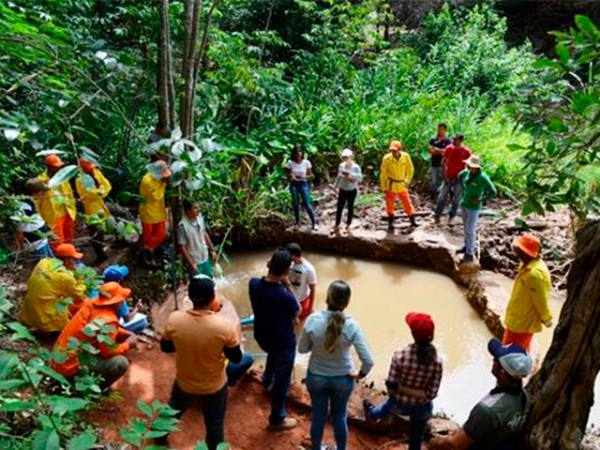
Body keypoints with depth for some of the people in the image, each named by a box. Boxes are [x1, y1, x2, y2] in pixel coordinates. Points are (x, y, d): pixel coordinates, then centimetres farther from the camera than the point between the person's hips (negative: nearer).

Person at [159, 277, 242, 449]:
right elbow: (236, 358, -15)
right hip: (214, 386, -3)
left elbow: (165, 347, -5)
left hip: (184, 382, 3)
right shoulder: (224, 326, -30)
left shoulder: (174, 320, -24)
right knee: (214, 424, 22)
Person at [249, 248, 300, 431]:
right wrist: (287, 285, -16)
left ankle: (267, 381, 65)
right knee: (282, 381, 16)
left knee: (273, 353, 40)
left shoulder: (254, 284, -19)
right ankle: (277, 420, 34)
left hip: (261, 336, 6)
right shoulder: (286, 297, -36)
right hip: (283, 342, -6)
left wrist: (281, 284, -7)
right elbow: (297, 313, -13)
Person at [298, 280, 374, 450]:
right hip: (343, 379, -1)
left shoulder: (312, 320, -23)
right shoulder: (351, 325, -25)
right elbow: (368, 361, -22)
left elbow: (302, 349, -8)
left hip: (316, 377, 1)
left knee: (318, 416, 24)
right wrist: (361, 374, -2)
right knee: (340, 417, 24)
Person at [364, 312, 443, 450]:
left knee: (385, 408, 37)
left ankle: (372, 413, 71)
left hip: (399, 404, 0)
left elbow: (391, 386, -21)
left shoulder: (400, 355, -28)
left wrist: (400, 388, -2)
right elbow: (431, 394, -21)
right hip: (421, 408, 0)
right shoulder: (437, 361, -22)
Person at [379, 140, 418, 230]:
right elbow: (383, 174, -7)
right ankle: (390, 223, 22)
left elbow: (410, 169, 5)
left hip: (402, 185, 2)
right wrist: (383, 187, -5)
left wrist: (407, 181, 3)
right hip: (390, 185, -1)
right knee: (390, 204, 7)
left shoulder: (406, 156, -12)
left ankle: (412, 221, 26)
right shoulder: (387, 158, -16)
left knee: (407, 203, 11)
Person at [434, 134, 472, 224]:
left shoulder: (466, 151, -14)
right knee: (442, 197, 7)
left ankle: (451, 216, 23)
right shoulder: (449, 148, -7)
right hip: (448, 177, 2)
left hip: (459, 178, -2)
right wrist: (444, 176, -4)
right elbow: (443, 162, 1)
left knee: (456, 199, 9)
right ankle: (437, 215, 16)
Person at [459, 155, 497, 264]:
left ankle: (470, 254, 12)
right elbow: (460, 176, 18)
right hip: (464, 203, 7)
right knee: (466, 227, 21)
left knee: (470, 230, 1)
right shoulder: (466, 172, -7)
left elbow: (493, 192, -21)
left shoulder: (483, 178, -25)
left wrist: (480, 200, -17)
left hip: (473, 207, -7)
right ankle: (467, 246, 40)